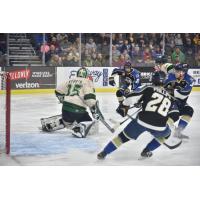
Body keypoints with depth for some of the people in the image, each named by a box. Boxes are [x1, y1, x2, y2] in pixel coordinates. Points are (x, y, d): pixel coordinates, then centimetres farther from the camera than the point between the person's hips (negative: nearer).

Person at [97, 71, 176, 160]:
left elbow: (132, 96, 5)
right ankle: (146, 151, 24)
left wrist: (123, 106, 19)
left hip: (142, 121, 0)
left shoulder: (149, 89, 12)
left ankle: (104, 153, 20)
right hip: (159, 126, 1)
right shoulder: (170, 98, 23)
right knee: (165, 134, 35)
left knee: (125, 136, 20)